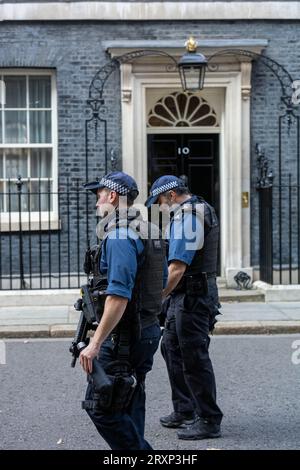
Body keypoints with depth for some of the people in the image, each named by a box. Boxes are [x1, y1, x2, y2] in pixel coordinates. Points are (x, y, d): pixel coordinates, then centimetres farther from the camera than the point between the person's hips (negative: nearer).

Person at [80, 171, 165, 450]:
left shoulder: (119, 237, -18)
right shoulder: (148, 233, 12)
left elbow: (119, 296, -27)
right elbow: (161, 283, 20)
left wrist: (95, 343, -26)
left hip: (123, 337, -10)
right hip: (148, 330, 10)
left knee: (100, 406, -4)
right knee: (130, 407, 15)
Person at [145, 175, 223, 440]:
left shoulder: (187, 215, -17)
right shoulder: (201, 209, 16)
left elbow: (178, 267, -24)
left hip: (192, 296, -11)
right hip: (184, 296, 11)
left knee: (194, 358, -4)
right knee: (171, 347, 19)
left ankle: (209, 421, 5)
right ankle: (184, 411, 28)